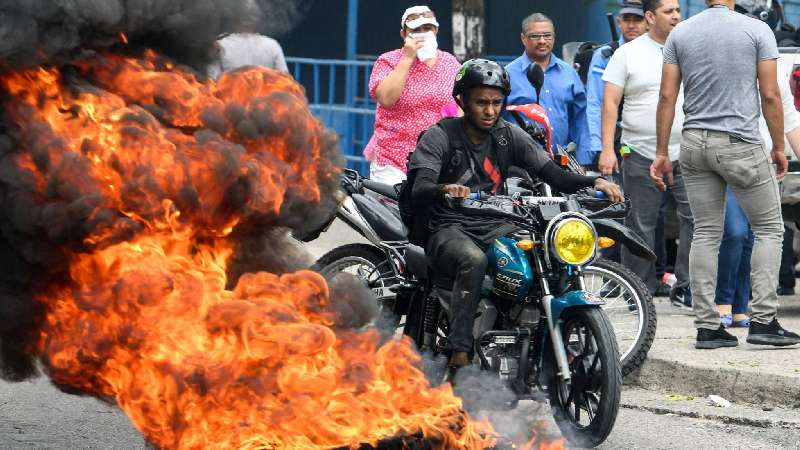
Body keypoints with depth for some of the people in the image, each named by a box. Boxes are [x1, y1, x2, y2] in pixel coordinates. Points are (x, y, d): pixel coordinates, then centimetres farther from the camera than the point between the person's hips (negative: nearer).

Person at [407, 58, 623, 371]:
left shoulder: (508, 136, 9)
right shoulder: (440, 137, -6)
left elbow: (553, 174, 1)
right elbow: (419, 192, -20)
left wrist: (595, 182, -18)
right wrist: (445, 190, -44)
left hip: (494, 227, 5)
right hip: (450, 230, -4)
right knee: (474, 260, -38)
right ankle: (459, 352, -40)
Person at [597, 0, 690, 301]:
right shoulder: (628, 54, 4)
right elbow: (610, 102, 1)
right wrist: (607, 149, -7)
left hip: (685, 154, 2)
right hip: (641, 155, -2)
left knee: (696, 219, -5)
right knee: (640, 226, 3)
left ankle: (686, 287, 1)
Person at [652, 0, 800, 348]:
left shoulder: (680, 33, 5)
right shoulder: (757, 30, -4)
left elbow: (667, 96, 3)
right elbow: (770, 95, -6)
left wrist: (662, 153, 7)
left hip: (695, 143, 4)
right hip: (741, 144, -4)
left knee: (706, 234, 8)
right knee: (768, 228, 8)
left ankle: (707, 326, 5)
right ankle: (762, 320, -1)